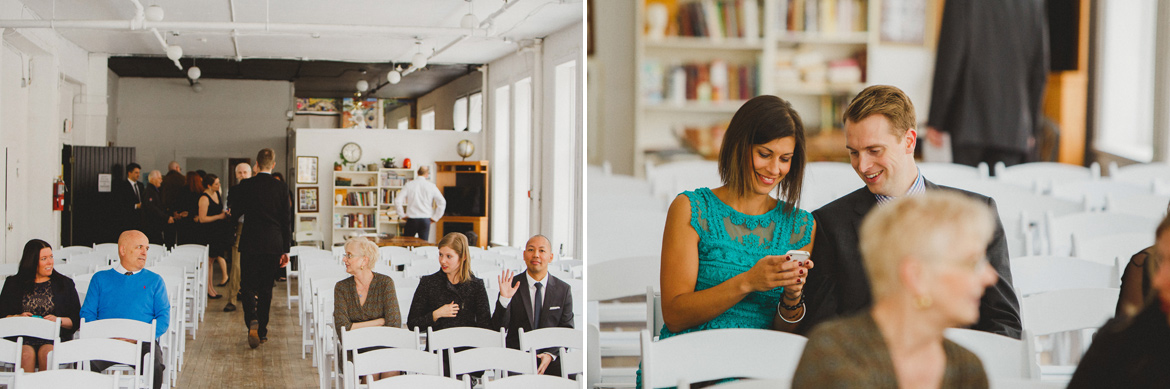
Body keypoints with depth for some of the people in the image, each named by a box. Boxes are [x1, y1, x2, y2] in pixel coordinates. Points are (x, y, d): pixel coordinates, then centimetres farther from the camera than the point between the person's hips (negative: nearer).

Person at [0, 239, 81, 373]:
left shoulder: (65, 284, 18)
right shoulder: (13, 283, 19)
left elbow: (76, 320, 12)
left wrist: (59, 320, -7)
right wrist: (18, 317, -4)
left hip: (53, 338, 0)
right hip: (22, 337, 1)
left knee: (46, 352, -34)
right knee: (27, 353, -33)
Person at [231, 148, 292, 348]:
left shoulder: (246, 185, -5)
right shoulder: (281, 187, -2)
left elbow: (236, 211, 4)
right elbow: (286, 219, 0)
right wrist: (285, 249, 5)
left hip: (250, 243, -1)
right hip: (273, 244, 1)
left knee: (247, 285, 5)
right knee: (266, 288, 10)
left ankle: (252, 321, -20)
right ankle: (262, 331, 14)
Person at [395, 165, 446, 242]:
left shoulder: (408, 185, -2)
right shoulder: (431, 186, -2)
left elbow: (397, 202, -7)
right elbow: (442, 202, -4)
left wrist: (403, 215, 4)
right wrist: (435, 217, 4)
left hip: (412, 219, 0)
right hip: (425, 220, 1)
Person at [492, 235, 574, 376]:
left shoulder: (563, 289, 9)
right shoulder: (512, 286, 4)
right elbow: (498, 329, -1)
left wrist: (550, 355, -11)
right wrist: (504, 299, -18)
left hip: (552, 358, 2)